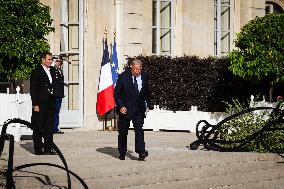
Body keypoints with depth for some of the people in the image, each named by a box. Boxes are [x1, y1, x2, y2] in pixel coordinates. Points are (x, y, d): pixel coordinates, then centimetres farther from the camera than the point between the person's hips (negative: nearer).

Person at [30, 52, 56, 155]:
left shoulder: (51, 71, 15)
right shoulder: (36, 72, -6)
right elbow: (33, 90, -9)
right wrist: (35, 105, -14)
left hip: (50, 104, 7)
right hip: (40, 105, -7)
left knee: (49, 128, 8)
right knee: (38, 128, 0)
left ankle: (48, 148, 13)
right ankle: (38, 149, 4)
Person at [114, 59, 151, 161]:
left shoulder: (144, 76, 2)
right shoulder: (123, 77, -7)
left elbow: (147, 92, 17)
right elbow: (116, 94, -5)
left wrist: (147, 104, 11)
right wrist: (120, 106, -15)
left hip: (139, 109, 1)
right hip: (125, 108, -1)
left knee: (139, 130, -13)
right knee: (123, 132, 8)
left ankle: (141, 152, -18)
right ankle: (122, 153, 21)